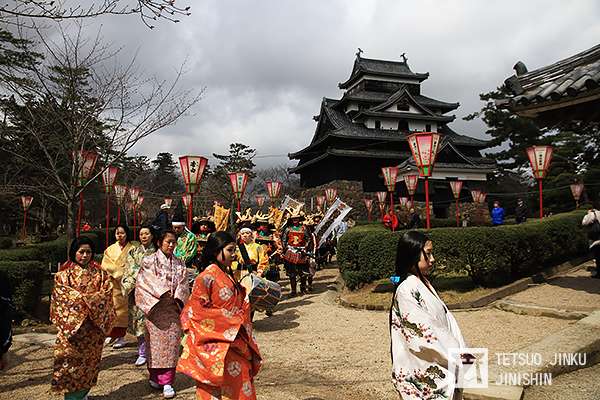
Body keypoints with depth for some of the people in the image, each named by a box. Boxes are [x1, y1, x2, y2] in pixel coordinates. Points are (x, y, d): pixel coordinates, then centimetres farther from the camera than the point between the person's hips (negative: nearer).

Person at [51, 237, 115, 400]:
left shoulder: (99, 272, 8)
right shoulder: (64, 273, 3)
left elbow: (107, 291, -1)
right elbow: (62, 292, -8)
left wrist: (88, 300, -15)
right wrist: (83, 299, -18)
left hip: (94, 323, 2)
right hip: (72, 322, -2)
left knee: (90, 358, 8)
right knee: (71, 357, -3)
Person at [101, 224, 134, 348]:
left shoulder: (132, 249, 4)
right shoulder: (110, 249, 13)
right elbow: (105, 265, 3)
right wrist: (120, 271, -8)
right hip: (112, 283, 2)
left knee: (122, 309, -4)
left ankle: (120, 336, 0)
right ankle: (112, 334, 8)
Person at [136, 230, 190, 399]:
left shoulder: (179, 264, 11)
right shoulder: (150, 261, 1)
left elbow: (183, 284, 5)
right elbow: (146, 281, -8)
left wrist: (178, 299, -11)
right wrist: (163, 292, -16)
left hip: (173, 309, 3)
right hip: (156, 308, -2)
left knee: (171, 343, 0)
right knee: (156, 341, 2)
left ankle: (167, 382, 4)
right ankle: (155, 377, 20)